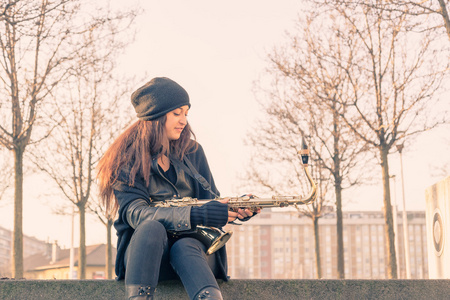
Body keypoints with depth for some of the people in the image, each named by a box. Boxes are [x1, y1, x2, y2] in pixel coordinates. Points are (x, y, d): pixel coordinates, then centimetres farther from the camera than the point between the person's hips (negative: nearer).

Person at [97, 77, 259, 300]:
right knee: (152, 228, -34)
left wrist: (239, 209, -12)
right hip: (143, 247, -1)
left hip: (193, 247, 2)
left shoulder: (192, 152, 13)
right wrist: (195, 215, -27)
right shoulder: (126, 160, 0)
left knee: (184, 248, -34)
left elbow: (209, 201, 12)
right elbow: (135, 213, -15)